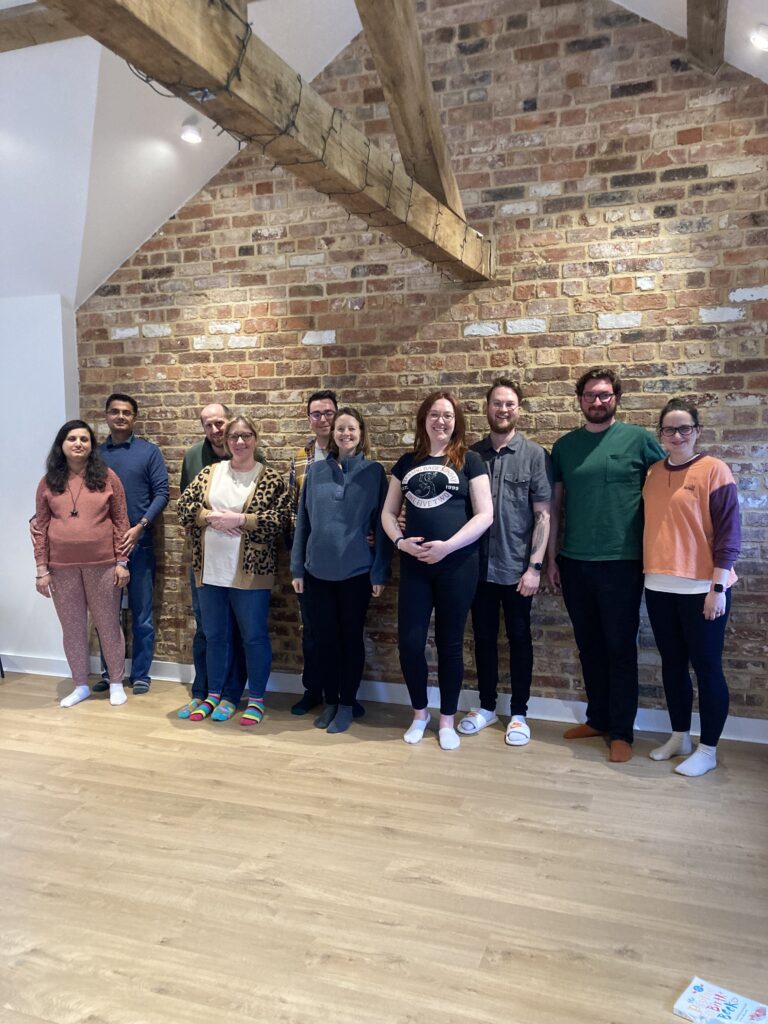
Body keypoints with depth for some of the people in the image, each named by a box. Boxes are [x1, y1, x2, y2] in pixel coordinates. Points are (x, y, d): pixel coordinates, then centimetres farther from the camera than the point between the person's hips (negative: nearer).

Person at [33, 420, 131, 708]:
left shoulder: (107, 478, -1)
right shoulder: (48, 482, 3)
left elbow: (121, 522, 0)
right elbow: (40, 528, 4)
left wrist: (121, 562, -4)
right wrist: (42, 569, 0)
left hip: (102, 564, -2)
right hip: (62, 567, 2)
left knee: (108, 624, 8)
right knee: (72, 628, 11)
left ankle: (116, 682, 23)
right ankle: (81, 685, 26)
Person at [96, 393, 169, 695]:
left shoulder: (149, 451, 2)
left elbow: (161, 493, -4)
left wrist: (139, 527, -15)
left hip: (138, 543, -2)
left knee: (141, 614, 4)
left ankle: (140, 674, 15)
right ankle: (109, 672, 23)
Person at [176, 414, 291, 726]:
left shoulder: (271, 479, -3)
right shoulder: (209, 473, 8)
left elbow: (281, 518, -12)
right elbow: (183, 507, 3)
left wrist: (240, 519, -18)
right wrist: (211, 517, -14)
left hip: (250, 572, -4)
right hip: (210, 571, 4)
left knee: (254, 636, 5)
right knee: (214, 635, 15)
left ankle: (256, 699, 19)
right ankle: (213, 695, 30)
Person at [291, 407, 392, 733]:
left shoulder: (374, 472, -3)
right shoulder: (316, 470, 3)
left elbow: (381, 525, -3)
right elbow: (303, 522, 5)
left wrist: (380, 573, -6)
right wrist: (297, 568, 3)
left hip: (356, 571, -2)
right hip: (317, 571, 2)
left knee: (351, 637, 9)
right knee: (324, 637, 11)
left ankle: (347, 704, 24)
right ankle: (330, 701, 28)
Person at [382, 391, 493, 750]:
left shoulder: (469, 461, 0)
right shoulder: (407, 462, 11)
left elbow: (485, 514, -6)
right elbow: (388, 512, 13)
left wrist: (448, 545, -15)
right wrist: (399, 541, -7)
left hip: (458, 564, -3)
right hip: (414, 564, 3)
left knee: (449, 643, 6)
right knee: (409, 642, 1)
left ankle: (447, 720, 23)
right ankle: (419, 713, 24)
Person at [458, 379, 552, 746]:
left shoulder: (535, 455, -3)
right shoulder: (472, 455, 5)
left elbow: (542, 515, -5)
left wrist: (534, 566, -11)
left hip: (516, 567, -2)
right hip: (479, 565, 3)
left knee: (519, 639, 9)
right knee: (483, 637, 13)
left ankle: (519, 713, 23)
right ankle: (486, 706, 29)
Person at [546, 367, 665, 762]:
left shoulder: (638, 439, -3)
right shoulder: (564, 446, 8)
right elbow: (555, 504, 10)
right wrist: (551, 557, 8)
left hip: (621, 562, -4)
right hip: (574, 563, 4)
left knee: (620, 648, 5)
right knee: (589, 646, 14)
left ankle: (622, 731, 18)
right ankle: (598, 718, 30)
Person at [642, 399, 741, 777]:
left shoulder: (714, 470, -8)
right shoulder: (653, 472, 8)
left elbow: (728, 534, -10)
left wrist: (718, 588, -14)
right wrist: (647, 572, 10)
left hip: (701, 588, -5)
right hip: (659, 587, 5)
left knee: (706, 667, 5)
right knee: (672, 664, 15)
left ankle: (708, 749, 19)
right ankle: (679, 737, 31)